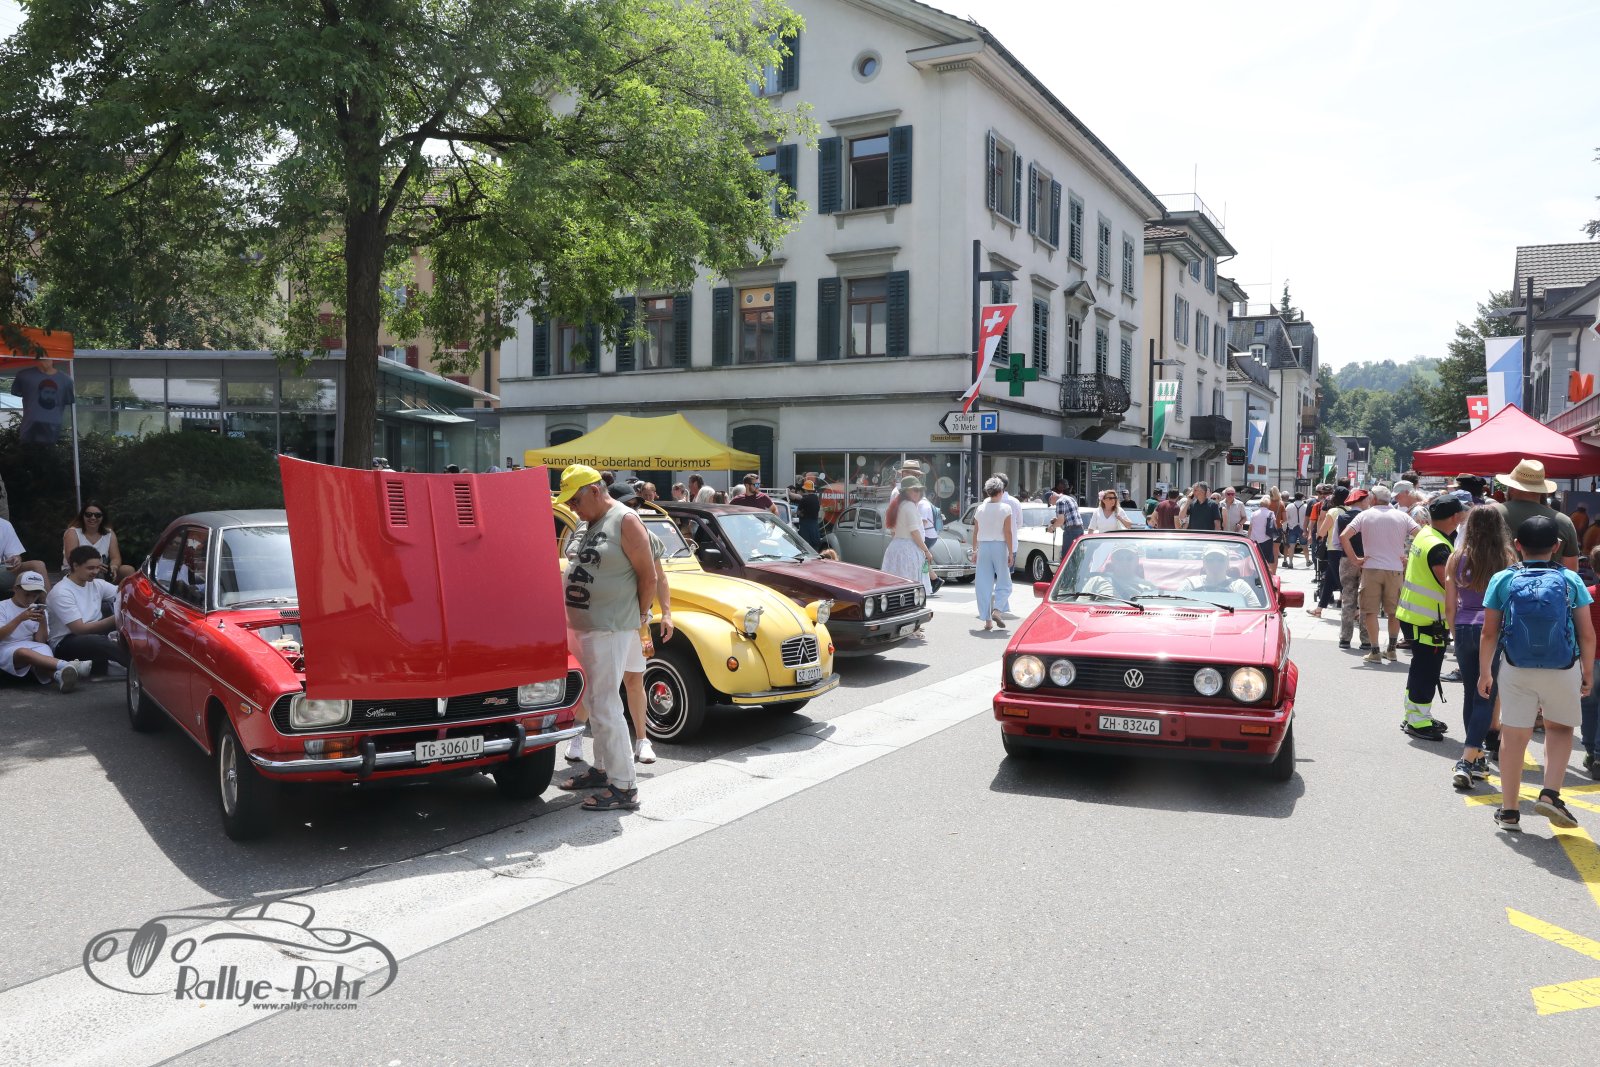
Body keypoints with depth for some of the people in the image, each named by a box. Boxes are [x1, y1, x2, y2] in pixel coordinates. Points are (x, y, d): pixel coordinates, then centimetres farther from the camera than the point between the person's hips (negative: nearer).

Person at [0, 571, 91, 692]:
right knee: (24, 652, -39)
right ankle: (67, 666, -62)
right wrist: (20, 618, -16)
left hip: (35, 648, 3)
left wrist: (43, 622, -11)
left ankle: (60, 675, -69)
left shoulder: (40, 611, 19)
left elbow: (40, 641, 6)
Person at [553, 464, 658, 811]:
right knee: (594, 704, 16)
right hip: (582, 628, 9)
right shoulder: (591, 524, 15)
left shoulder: (625, 522, -11)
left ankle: (624, 788, -3)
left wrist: (638, 617, -1)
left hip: (609, 632, -9)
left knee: (605, 707, -8)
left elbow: (648, 577, -10)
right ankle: (602, 768, 29)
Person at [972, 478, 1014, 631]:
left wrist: (975, 550, 16)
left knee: (984, 584, 5)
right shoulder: (1005, 509, -5)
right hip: (999, 546, -3)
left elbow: (975, 532, 7)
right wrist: (1010, 553, -6)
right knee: (1004, 582, 9)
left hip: (983, 546, 3)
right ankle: (996, 610, -11)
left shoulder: (980, 508, 4)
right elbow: (1007, 532, -9)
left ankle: (987, 620, 5)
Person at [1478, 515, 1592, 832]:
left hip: (1516, 670, 0)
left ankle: (1509, 811, 13)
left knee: (1513, 736, 7)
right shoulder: (1570, 580, -3)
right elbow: (1587, 634, -2)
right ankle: (1550, 794, 7)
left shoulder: (1503, 580, -3)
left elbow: (1489, 633, -2)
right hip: (1563, 671, 0)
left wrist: (1484, 672, 7)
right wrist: (1588, 672, 11)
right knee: (1559, 728, 22)